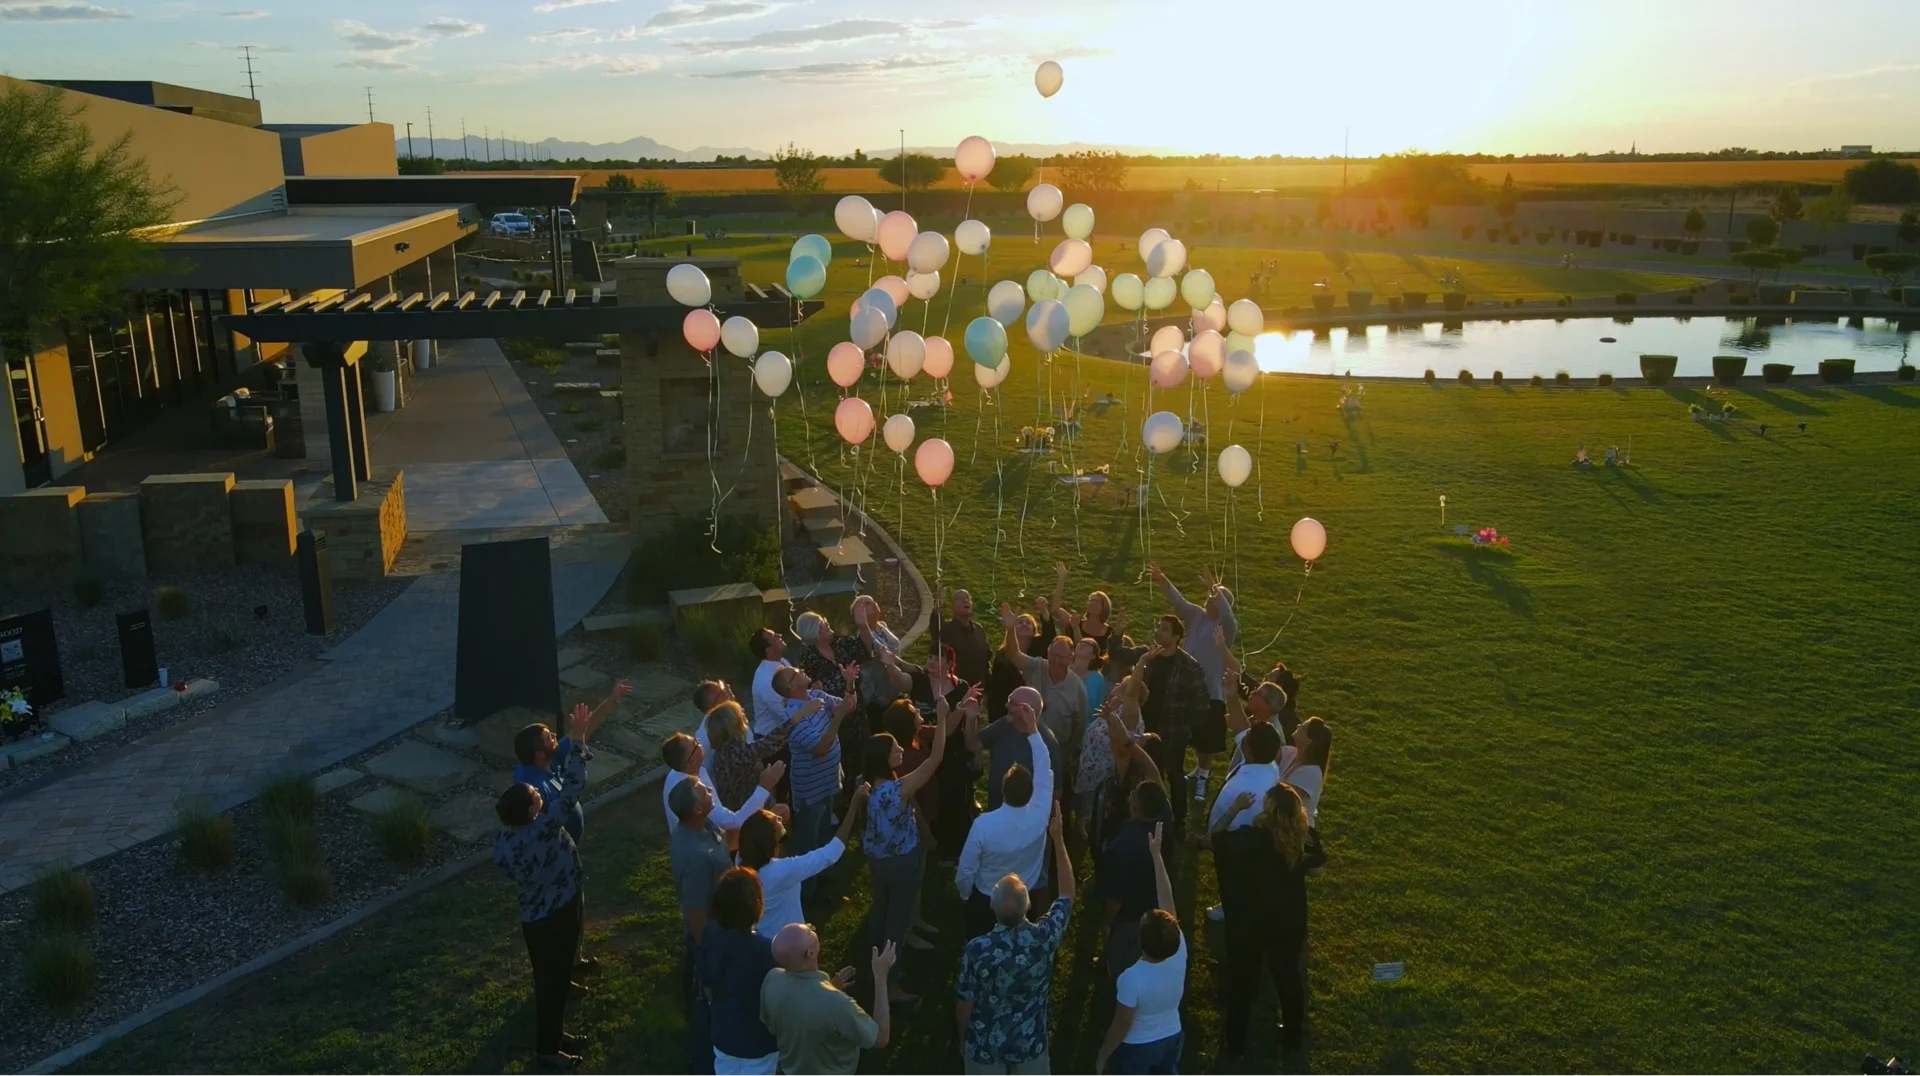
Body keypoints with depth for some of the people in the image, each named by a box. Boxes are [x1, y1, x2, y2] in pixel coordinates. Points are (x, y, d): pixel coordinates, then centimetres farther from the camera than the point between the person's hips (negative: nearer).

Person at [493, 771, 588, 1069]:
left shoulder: (503, 839, -11)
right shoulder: (542, 829, -34)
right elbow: (572, 788, -30)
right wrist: (575, 754, -15)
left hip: (534, 918, 8)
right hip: (555, 917, -8)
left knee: (550, 976, 25)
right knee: (553, 981, 10)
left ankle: (552, 1034, 43)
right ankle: (547, 1048, 26)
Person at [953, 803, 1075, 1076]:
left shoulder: (977, 949, -29)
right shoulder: (1044, 937, -25)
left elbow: (965, 1002, -15)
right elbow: (1067, 895, -6)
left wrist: (963, 1039, 6)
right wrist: (1058, 839, -6)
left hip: (985, 1045, -1)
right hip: (1031, 1043, 1)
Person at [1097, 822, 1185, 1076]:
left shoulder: (1132, 977, -35)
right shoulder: (1179, 955, -23)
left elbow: (1121, 1026, -23)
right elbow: (1167, 900, -18)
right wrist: (1156, 854, -15)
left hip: (1136, 1048, -5)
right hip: (1171, 1040, 5)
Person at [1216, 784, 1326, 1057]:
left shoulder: (1249, 838, -28)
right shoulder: (1306, 838, -16)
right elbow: (1315, 867, 4)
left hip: (1249, 921, -3)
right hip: (1290, 920, 3)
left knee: (1242, 979, 15)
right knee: (1288, 975, 24)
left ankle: (1236, 1042, 27)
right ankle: (1293, 1035, 40)